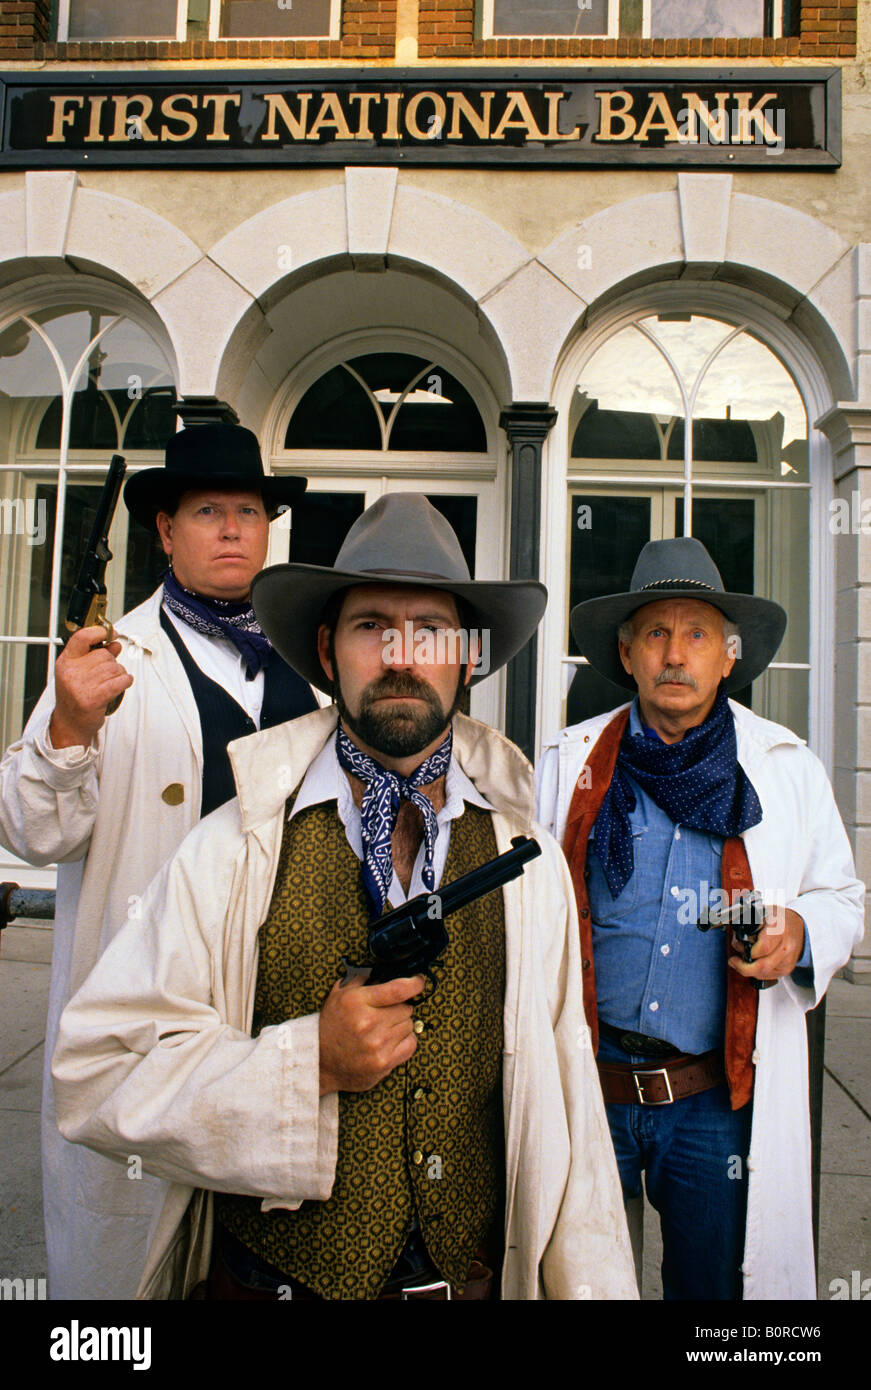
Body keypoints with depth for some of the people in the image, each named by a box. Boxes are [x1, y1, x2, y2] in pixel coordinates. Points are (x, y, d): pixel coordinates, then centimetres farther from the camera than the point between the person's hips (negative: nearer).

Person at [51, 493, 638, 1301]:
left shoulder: (529, 862, -5)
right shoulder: (235, 850, -12)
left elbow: (565, 1101, -2)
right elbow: (93, 1076, -13)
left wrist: (595, 1287, -2)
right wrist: (307, 1063, -22)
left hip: (475, 1280, 2)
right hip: (273, 1280, -1)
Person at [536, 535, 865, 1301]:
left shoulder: (789, 769, 3)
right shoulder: (569, 763, 1)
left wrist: (802, 934, -11)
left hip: (719, 1098, 1)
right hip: (585, 1086, 0)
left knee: (716, 1278, 15)